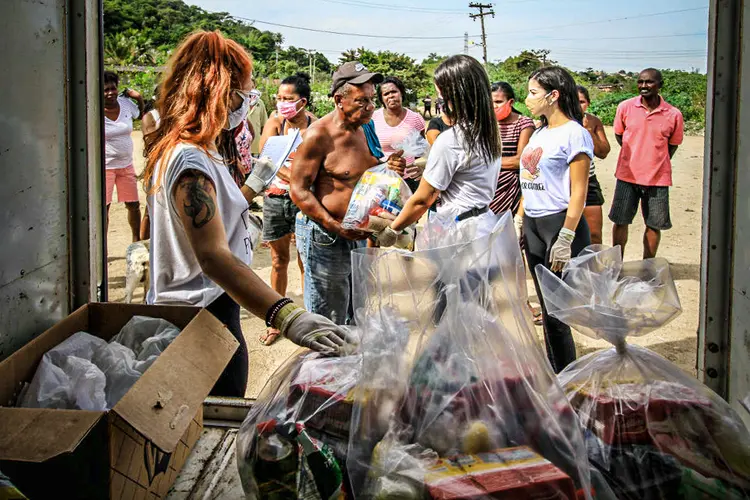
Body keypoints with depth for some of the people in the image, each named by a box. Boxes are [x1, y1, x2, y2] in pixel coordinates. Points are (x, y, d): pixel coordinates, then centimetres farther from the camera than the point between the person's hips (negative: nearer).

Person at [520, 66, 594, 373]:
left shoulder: (574, 133, -10)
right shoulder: (539, 133, 15)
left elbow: (578, 192, -14)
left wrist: (565, 240, -19)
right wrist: (521, 225, 14)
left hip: (559, 222, -8)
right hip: (533, 224, 8)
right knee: (547, 309, 13)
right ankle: (555, 375, 23)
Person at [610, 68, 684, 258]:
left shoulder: (673, 114, -6)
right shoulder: (625, 107, -4)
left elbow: (672, 145, 7)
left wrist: (657, 164, 3)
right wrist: (635, 156, 5)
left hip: (657, 178, 0)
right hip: (627, 175, 1)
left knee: (654, 225, 7)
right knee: (620, 221, 8)